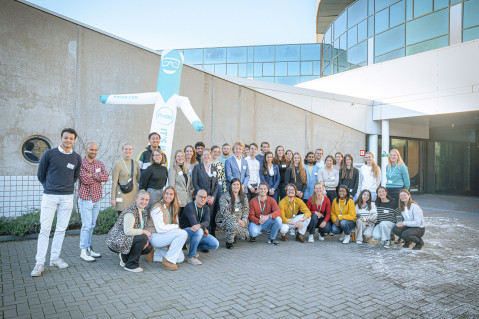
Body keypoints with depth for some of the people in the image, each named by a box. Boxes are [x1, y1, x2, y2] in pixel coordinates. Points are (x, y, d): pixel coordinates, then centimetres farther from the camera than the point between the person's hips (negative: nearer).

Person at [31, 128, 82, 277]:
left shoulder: (77, 158, 5)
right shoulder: (49, 154, -3)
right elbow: (40, 174, 8)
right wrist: (48, 187, 14)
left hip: (67, 197, 3)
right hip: (49, 196, -3)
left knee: (61, 229, 9)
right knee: (45, 229, -2)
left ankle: (55, 258, 21)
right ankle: (39, 263, 5)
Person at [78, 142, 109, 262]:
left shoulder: (100, 164, 11)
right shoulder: (81, 163, -8)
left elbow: (106, 177, -4)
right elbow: (85, 180, -18)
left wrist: (93, 175, -14)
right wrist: (99, 176, -5)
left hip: (97, 199, 6)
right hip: (86, 199, -6)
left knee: (92, 225, 12)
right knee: (86, 225, -4)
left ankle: (89, 248, 21)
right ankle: (83, 251, 4)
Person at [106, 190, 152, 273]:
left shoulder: (143, 211, 8)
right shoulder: (131, 211, -22)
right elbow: (128, 231, -28)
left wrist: (145, 241, -5)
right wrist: (144, 232, -21)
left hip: (126, 239, 9)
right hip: (116, 241, -9)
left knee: (148, 248, 0)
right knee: (143, 238, -26)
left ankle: (125, 256, 17)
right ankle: (130, 265, -9)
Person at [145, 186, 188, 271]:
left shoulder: (173, 208, 9)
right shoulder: (157, 208, -15)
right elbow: (160, 229, -20)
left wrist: (171, 241, -2)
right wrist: (176, 226, -12)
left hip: (166, 236, 8)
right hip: (155, 236, -8)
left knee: (180, 258, -6)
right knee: (183, 233, -25)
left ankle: (154, 254, 10)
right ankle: (168, 261, -18)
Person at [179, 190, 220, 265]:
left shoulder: (206, 208, 2)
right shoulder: (189, 207, -20)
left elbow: (207, 222, -16)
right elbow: (194, 223, -30)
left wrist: (199, 225, -36)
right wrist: (204, 229, -17)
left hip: (199, 232, 7)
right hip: (185, 231, -7)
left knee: (215, 244, -8)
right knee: (199, 231, -39)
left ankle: (192, 247, 10)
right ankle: (191, 257, -21)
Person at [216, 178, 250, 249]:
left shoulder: (243, 197, 5)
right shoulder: (225, 197, -14)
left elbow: (246, 210, 7)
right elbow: (224, 213, -20)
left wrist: (244, 220, -10)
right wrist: (237, 220, -22)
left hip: (239, 221, 6)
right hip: (224, 220, -6)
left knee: (246, 235, -12)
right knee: (233, 224, -37)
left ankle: (233, 237, 21)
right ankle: (229, 242, -10)